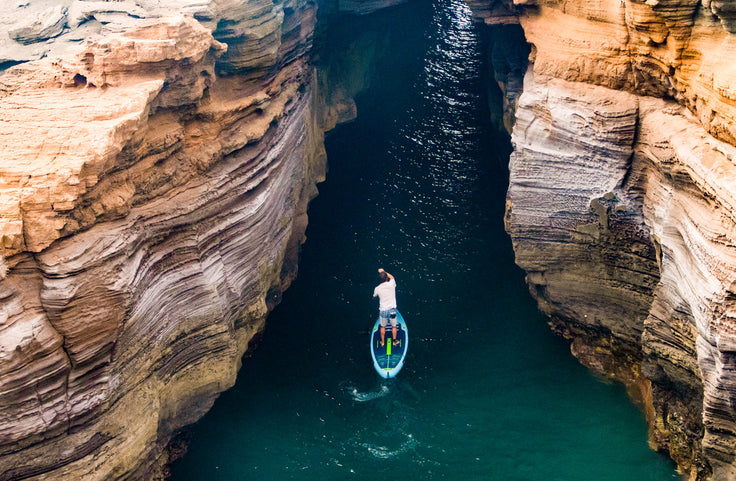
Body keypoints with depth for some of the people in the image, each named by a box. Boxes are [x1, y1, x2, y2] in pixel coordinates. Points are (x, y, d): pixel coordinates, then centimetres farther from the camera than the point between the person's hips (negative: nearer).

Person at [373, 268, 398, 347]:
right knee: (394, 326, 17)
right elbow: (392, 277, 12)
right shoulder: (391, 284, -11)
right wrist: (383, 271, 19)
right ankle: (394, 341, 27)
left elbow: (374, 296, 14)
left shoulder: (377, 288, -8)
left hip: (383, 310, 1)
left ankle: (382, 342, 29)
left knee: (383, 327, 17)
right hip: (392, 309, -1)